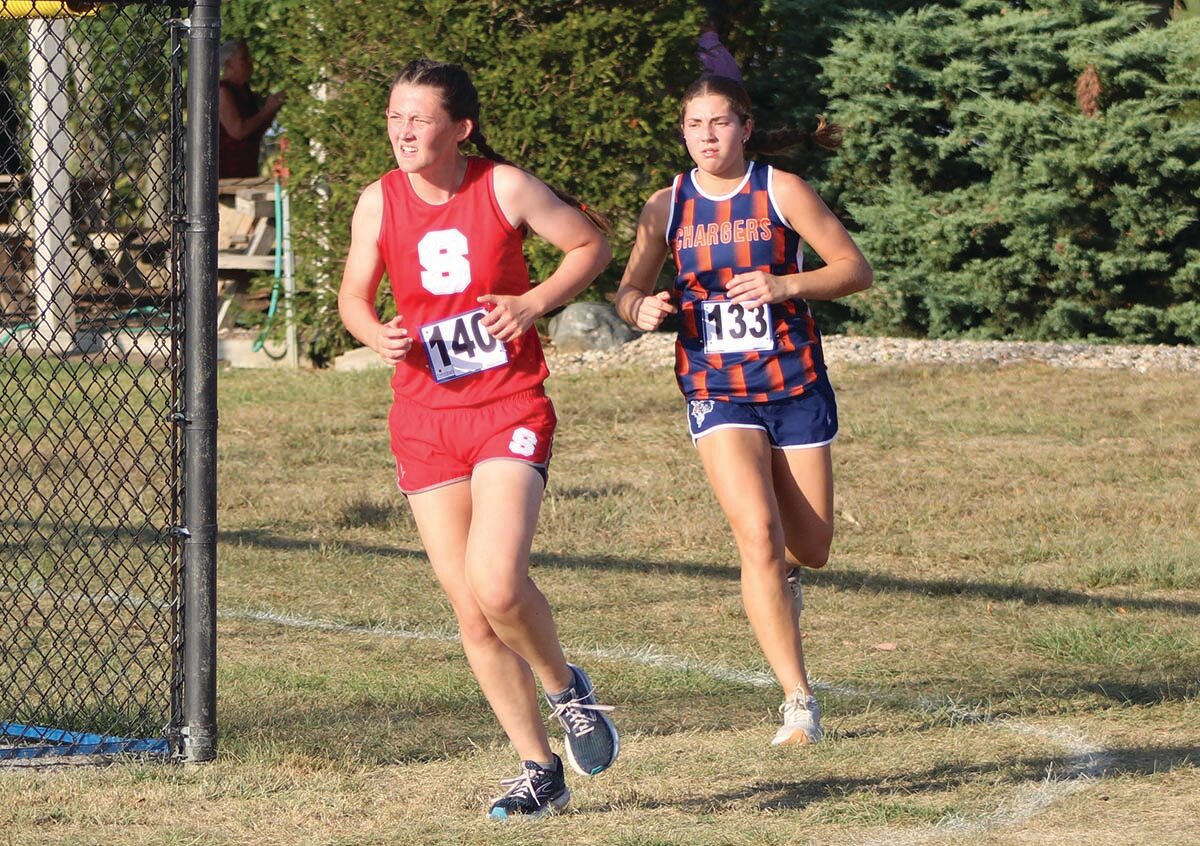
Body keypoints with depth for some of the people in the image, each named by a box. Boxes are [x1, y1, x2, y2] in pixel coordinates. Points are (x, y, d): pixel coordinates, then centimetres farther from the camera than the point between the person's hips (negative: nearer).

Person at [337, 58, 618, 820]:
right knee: (471, 613, 3)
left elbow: (592, 245, 3)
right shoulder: (380, 202, 1)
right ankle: (539, 770, 16)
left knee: (496, 582, -22)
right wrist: (377, 334, -10)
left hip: (509, 412, -4)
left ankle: (567, 691, 9)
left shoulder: (505, 187, -7)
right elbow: (354, 295, 13)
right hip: (424, 421, 4)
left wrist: (535, 301, -12)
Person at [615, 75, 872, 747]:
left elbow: (856, 268, -5)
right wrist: (642, 308, -13)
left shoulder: (781, 191, -4)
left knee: (810, 549, 7)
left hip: (797, 388, 0)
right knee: (758, 535, -20)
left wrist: (788, 285, -23)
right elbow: (630, 290, 11)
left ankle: (785, 574, 48)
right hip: (718, 394, 0)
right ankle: (799, 701, -17)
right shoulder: (668, 207, 3)